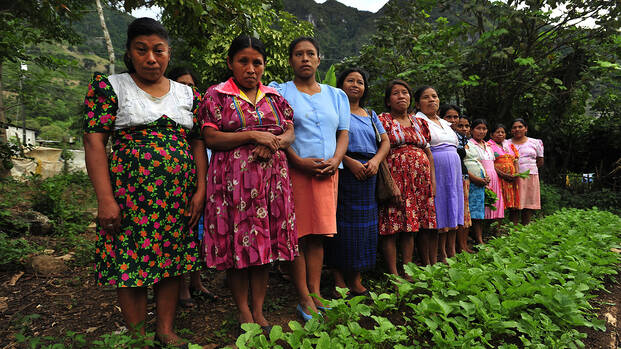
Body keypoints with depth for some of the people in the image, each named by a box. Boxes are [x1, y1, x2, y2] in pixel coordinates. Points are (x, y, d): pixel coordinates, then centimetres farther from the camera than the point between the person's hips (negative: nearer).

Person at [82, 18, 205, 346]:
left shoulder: (188, 94, 11)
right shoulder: (109, 86, 1)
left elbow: (198, 143, 10)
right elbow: (94, 141, -6)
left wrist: (200, 189, 1)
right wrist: (105, 199, -14)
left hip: (179, 195, 4)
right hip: (131, 194, -3)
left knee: (173, 260, 9)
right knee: (131, 265, 3)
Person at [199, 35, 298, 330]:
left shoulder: (274, 96, 15)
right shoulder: (216, 95, 3)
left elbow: (290, 133, 13)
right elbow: (210, 138, -6)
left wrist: (273, 143, -9)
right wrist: (253, 135, -14)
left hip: (271, 178, 4)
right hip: (234, 179, -3)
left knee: (266, 242, 6)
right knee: (238, 244, 1)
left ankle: (259, 311, 21)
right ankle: (244, 312, 20)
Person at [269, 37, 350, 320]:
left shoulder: (336, 95, 19)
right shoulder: (279, 92, 6)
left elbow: (344, 132, 13)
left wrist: (336, 159, -6)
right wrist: (299, 162, -16)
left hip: (327, 172, 4)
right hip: (294, 170, -3)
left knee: (318, 233, 6)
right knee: (297, 235, -2)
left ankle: (316, 294, 15)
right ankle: (304, 299, 7)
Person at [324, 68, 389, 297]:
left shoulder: (370, 115, 22)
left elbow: (386, 142, 15)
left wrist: (376, 160, -5)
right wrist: (349, 162, -17)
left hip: (367, 175, 5)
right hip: (342, 172, -5)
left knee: (363, 224, 5)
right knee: (341, 224, -5)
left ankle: (356, 280, 15)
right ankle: (339, 280, 6)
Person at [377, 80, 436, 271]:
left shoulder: (419, 122, 19)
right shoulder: (383, 120, 3)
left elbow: (429, 153, 19)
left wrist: (433, 180, 8)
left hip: (420, 178, 5)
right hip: (396, 176, -5)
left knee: (410, 225, 5)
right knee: (392, 225, -7)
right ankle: (393, 274, 0)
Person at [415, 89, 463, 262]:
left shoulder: (445, 123, 21)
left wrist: (461, 176, 21)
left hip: (453, 171, 8)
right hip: (436, 170, -7)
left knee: (452, 214, 10)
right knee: (439, 216, -5)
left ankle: (452, 253, 20)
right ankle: (442, 256, 5)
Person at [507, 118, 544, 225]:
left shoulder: (535, 143, 12)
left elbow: (540, 162, 16)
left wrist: (529, 166, 7)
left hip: (531, 177, 2)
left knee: (528, 208, 2)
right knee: (514, 207, -4)